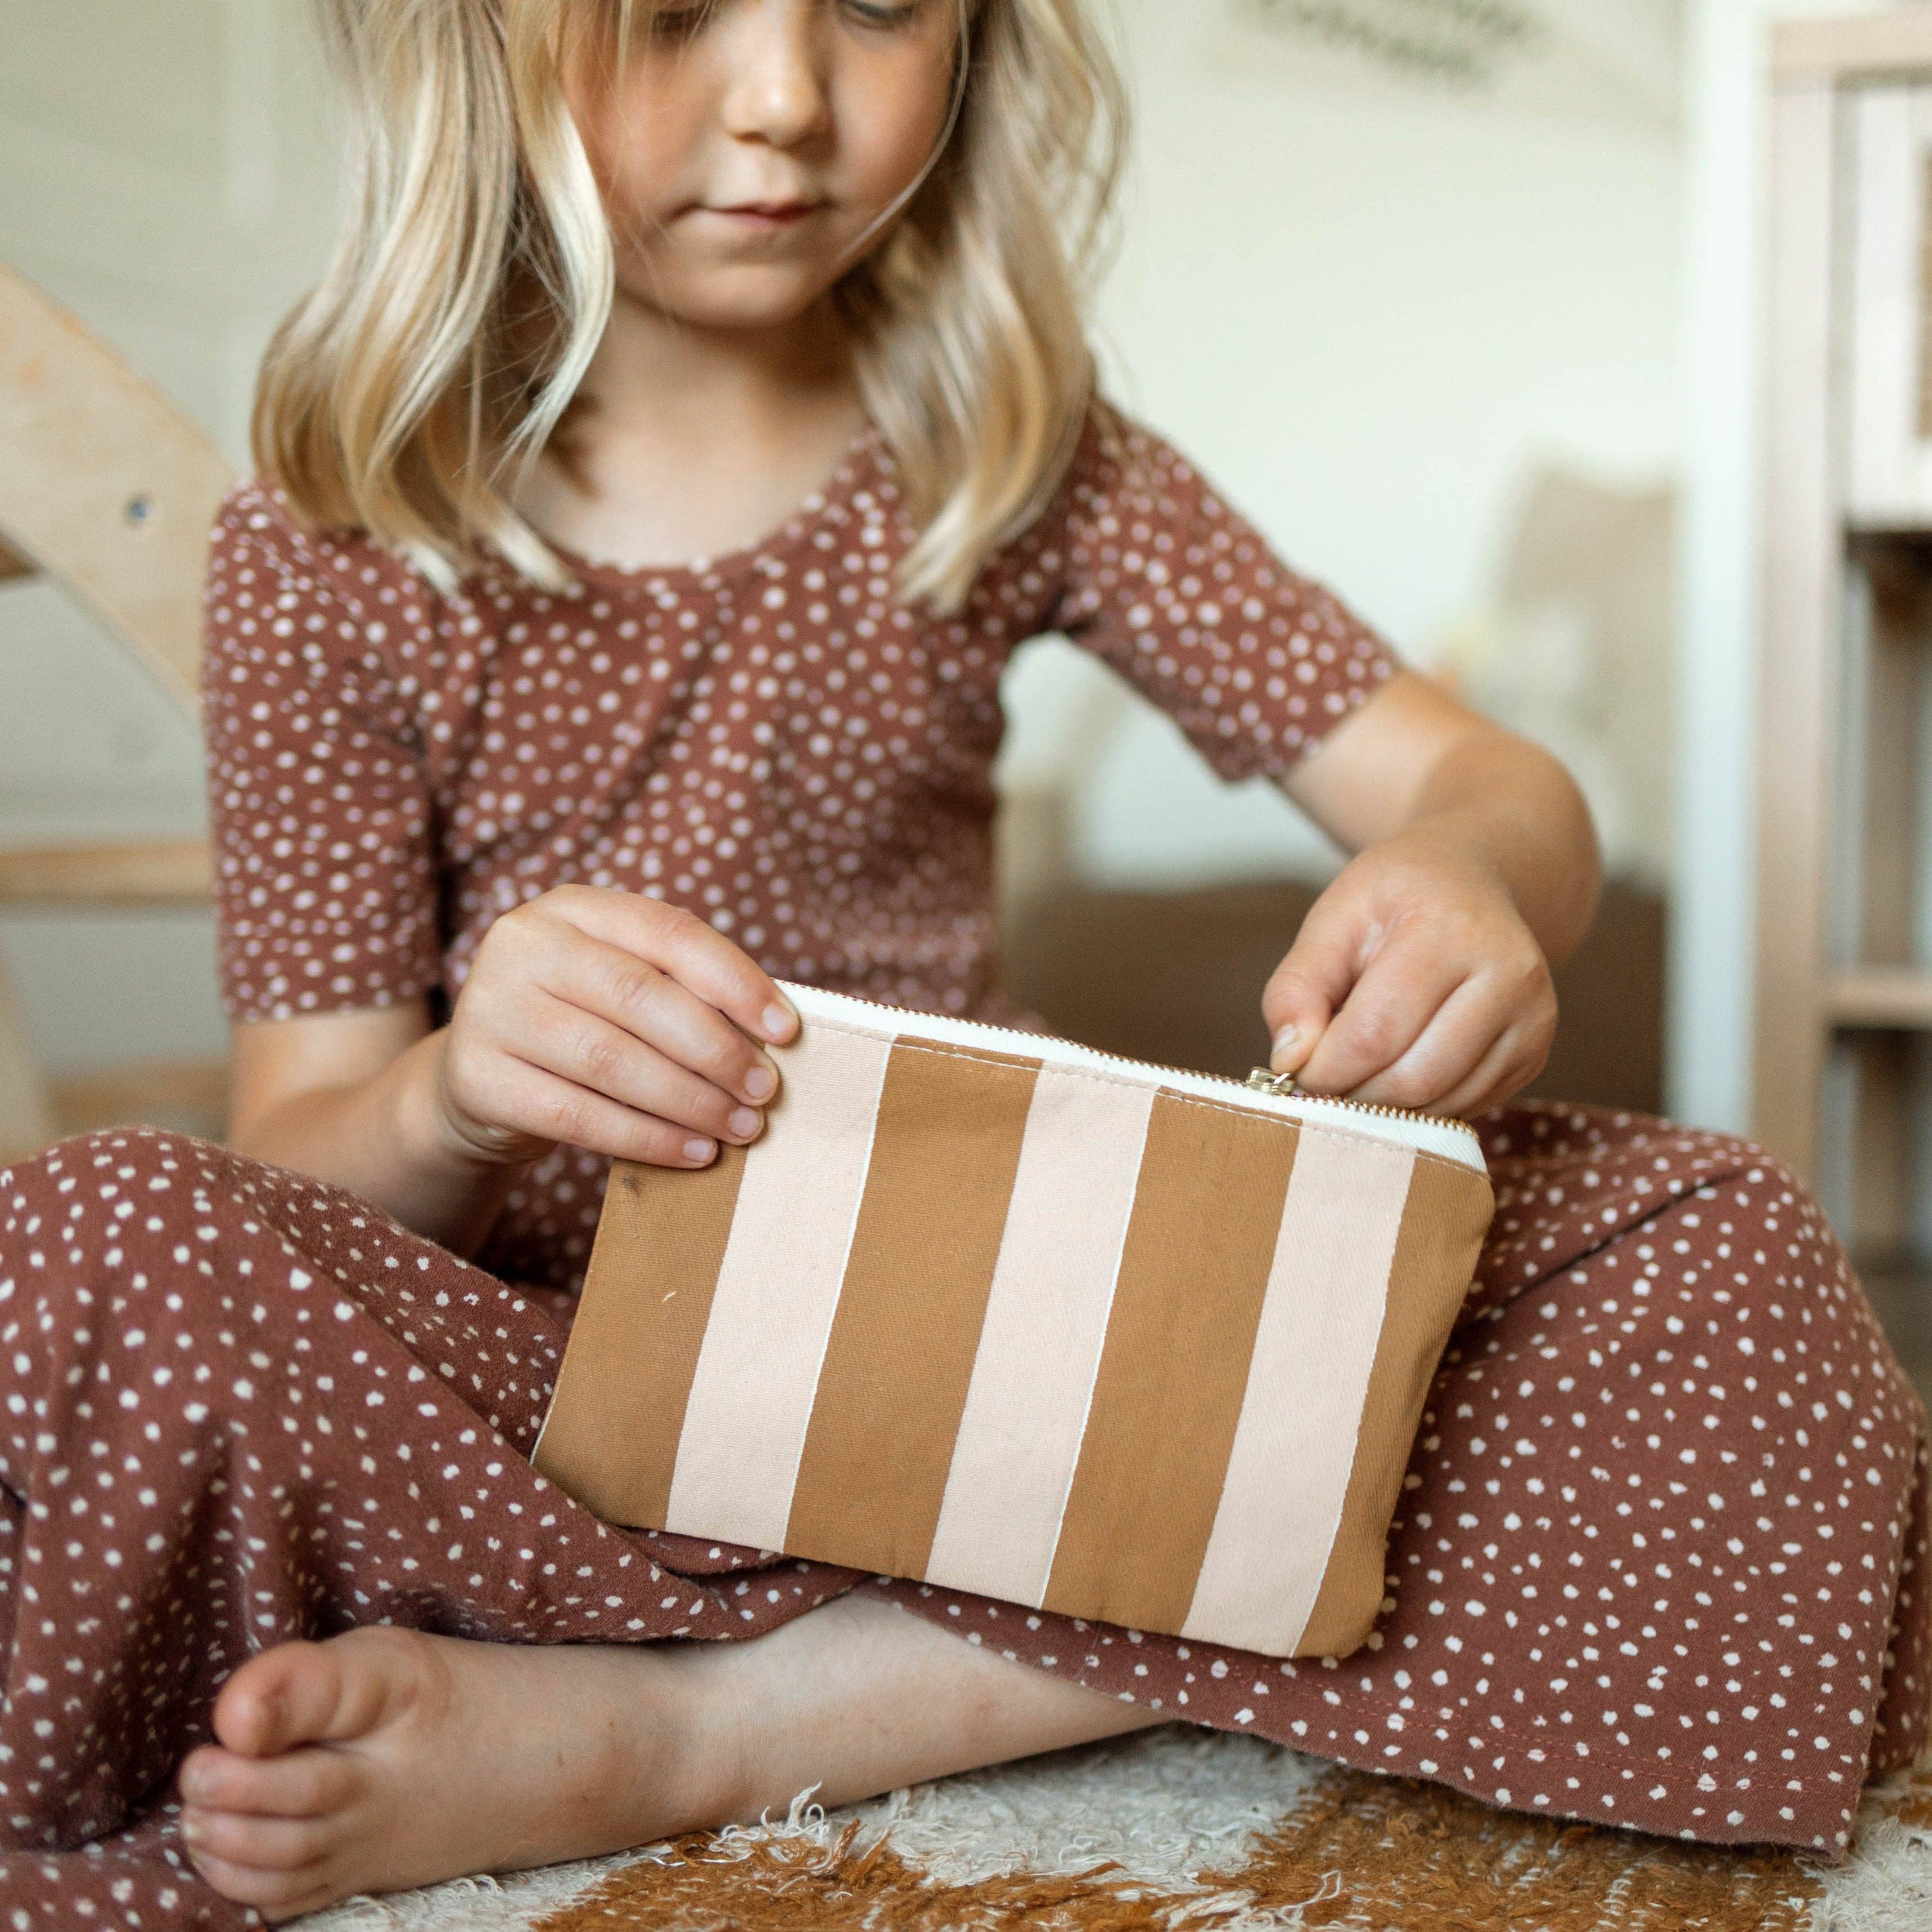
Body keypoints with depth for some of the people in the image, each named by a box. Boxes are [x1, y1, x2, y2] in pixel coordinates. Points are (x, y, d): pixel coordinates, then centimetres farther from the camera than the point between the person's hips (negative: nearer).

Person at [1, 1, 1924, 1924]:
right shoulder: (337, 551, -2)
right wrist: (452, 1096, -29)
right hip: (542, 1373, -2)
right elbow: (300, 1169, -5)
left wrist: (1467, 870, -24)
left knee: (1725, 1257, -19)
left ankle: (678, 1727, -22)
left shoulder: (1012, 461, 4)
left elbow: (1500, 791, 1)